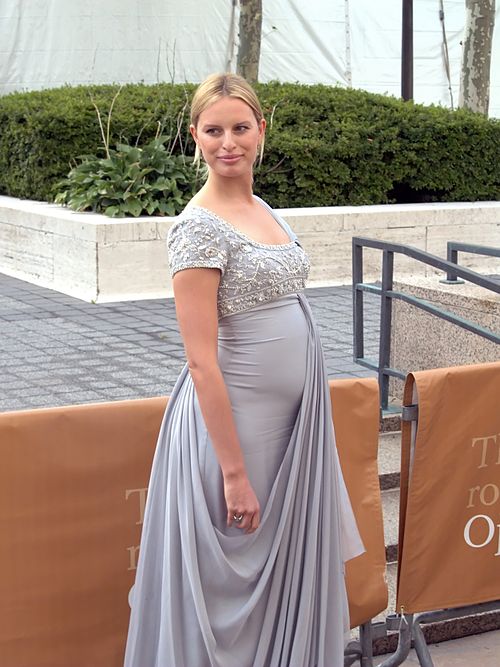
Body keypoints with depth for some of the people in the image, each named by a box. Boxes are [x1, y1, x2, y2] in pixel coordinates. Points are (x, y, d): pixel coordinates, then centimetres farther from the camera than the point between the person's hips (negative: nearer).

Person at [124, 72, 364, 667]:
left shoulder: (264, 212, 9)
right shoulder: (199, 227, -16)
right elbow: (202, 362, -19)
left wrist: (306, 427, 16)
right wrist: (234, 473, -20)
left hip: (291, 417, 8)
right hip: (232, 420, -8)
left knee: (288, 569, 16)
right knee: (235, 579, 4)